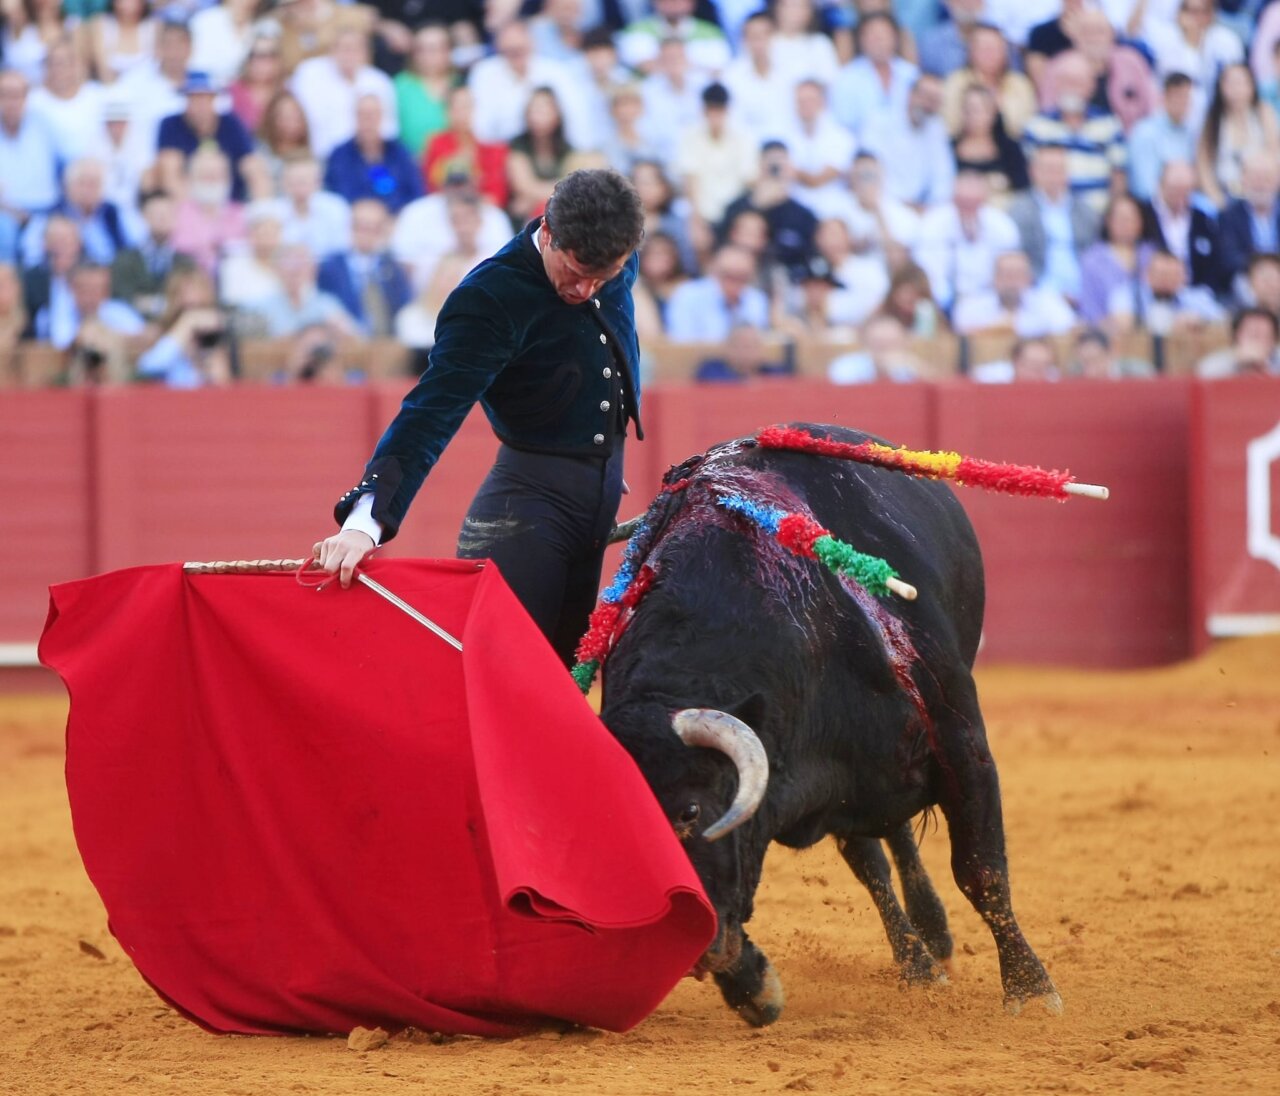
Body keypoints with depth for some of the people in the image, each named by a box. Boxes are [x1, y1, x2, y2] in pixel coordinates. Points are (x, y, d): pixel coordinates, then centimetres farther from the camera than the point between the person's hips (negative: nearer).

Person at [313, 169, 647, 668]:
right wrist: (367, 519, -41)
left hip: (607, 490, 6)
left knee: (567, 666, 7)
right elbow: (431, 412, -29)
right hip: (530, 492, -6)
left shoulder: (620, 267, 0)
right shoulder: (491, 299, -21)